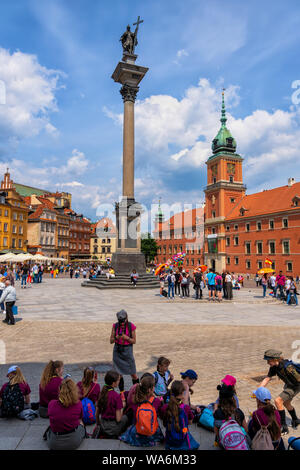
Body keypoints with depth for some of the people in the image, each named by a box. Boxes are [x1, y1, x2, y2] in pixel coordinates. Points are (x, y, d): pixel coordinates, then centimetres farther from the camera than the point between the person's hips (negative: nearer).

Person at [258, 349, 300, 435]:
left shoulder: (288, 367, -38)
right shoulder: (274, 367, -13)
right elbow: (267, 379, -9)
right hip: (288, 384, 8)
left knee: (278, 401, -18)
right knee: (286, 403, 26)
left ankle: (284, 427, -6)